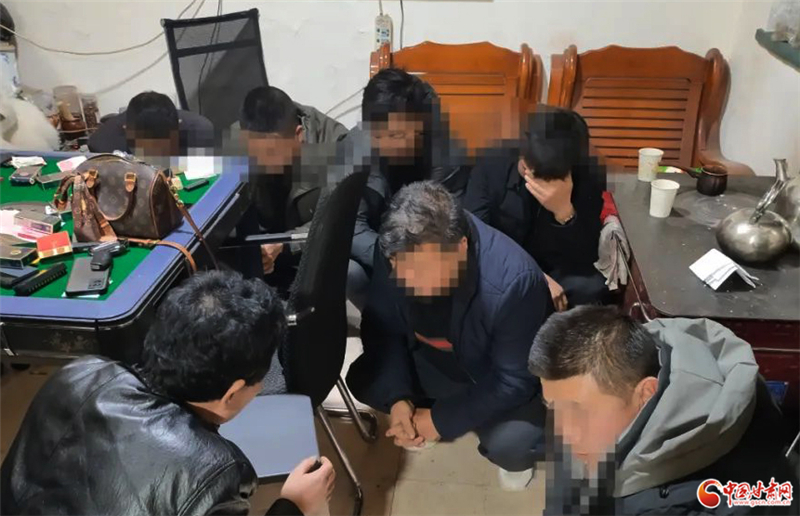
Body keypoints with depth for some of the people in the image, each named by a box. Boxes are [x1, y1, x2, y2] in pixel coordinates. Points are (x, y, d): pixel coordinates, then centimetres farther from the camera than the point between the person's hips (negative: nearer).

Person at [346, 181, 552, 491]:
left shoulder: (513, 281, -40)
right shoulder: (394, 251, -26)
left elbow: (515, 380, -27)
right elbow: (382, 327, -10)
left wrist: (443, 419, -25)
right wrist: (397, 397, -22)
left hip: (513, 380, -4)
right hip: (439, 359, 5)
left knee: (508, 444, -28)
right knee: (362, 378, -9)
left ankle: (518, 453, 10)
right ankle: (420, 419, 19)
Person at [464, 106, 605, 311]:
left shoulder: (588, 179, -13)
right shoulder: (491, 170, -14)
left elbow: (583, 263, -18)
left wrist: (564, 212, -37)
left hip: (555, 276, 1)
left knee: (591, 287, -31)